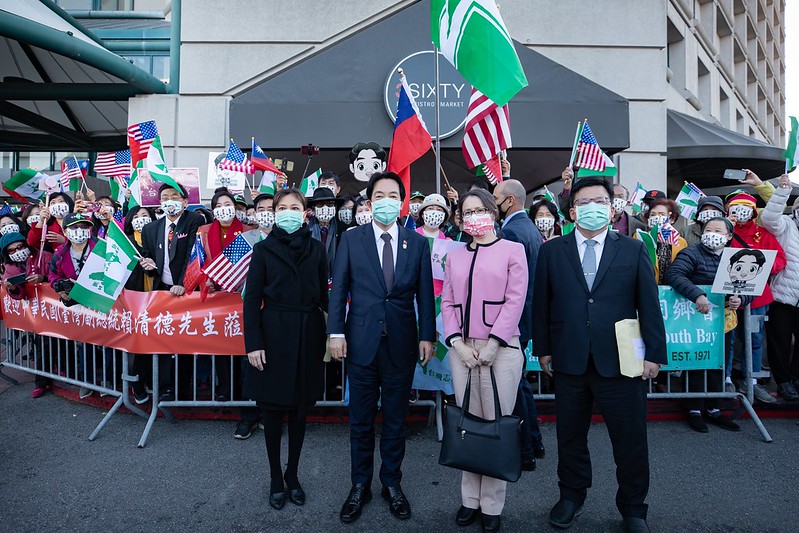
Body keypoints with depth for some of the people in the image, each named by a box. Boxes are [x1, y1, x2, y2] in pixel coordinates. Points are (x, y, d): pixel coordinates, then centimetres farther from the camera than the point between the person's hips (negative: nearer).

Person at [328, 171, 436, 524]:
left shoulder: (417, 243, 4)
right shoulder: (351, 240, 2)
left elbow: (424, 293, 3)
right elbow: (338, 289, 1)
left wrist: (427, 336, -1)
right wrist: (335, 332, -5)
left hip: (401, 343, 1)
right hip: (361, 341, 0)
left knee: (395, 419, 13)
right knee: (360, 420, 12)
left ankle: (392, 484, 31)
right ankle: (360, 486, 29)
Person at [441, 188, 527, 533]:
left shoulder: (512, 250, 3)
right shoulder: (454, 256, 14)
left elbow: (515, 300, -6)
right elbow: (448, 303, 9)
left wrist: (493, 344, -13)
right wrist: (457, 343, -4)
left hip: (501, 348, -3)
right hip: (462, 348, 4)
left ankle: (492, 504, 16)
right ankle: (470, 499, 23)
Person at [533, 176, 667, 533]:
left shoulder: (633, 250, 3)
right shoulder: (551, 252, 3)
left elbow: (649, 305, 2)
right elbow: (541, 304, 4)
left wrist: (654, 353, -1)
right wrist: (543, 349, 3)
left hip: (620, 361, 0)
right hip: (568, 361, 1)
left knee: (631, 439, 11)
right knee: (570, 436, 16)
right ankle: (571, 496, 38)